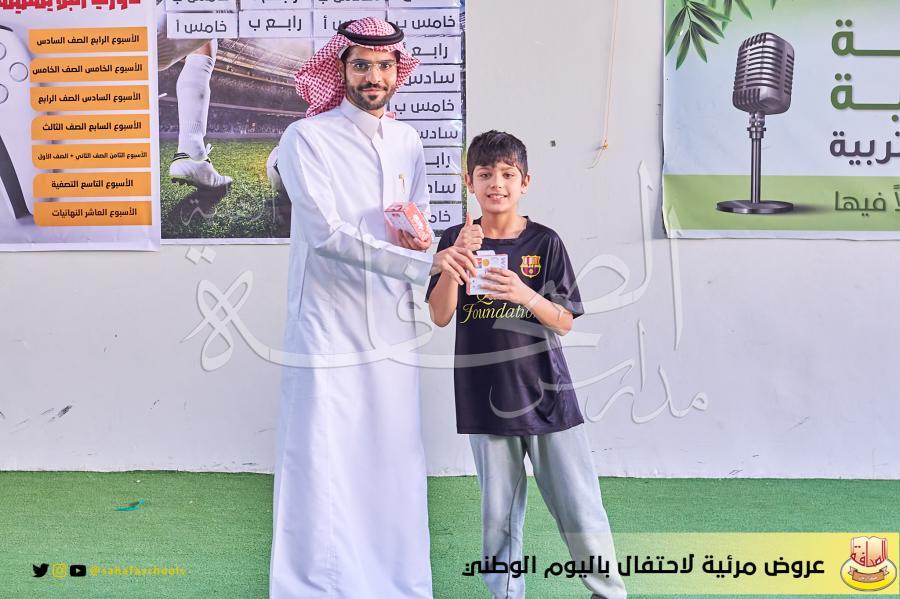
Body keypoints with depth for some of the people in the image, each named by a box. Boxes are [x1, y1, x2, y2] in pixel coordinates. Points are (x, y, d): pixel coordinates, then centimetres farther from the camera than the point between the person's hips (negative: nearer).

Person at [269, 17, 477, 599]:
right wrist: (424, 262, -24)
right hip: (328, 328, -5)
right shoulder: (307, 138, -6)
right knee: (321, 468, -5)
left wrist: (422, 239, -5)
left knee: (395, 461, 9)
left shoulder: (408, 142, 13)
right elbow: (327, 233, -17)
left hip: (391, 327, 5)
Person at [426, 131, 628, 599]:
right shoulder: (456, 241, 2)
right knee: (498, 513, 10)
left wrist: (526, 295, -20)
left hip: (546, 393, -1)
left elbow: (564, 322, -2)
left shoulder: (545, 244, -2)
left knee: (580, 508, 4)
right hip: (486, 397, 1)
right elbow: (440, 316, -6)